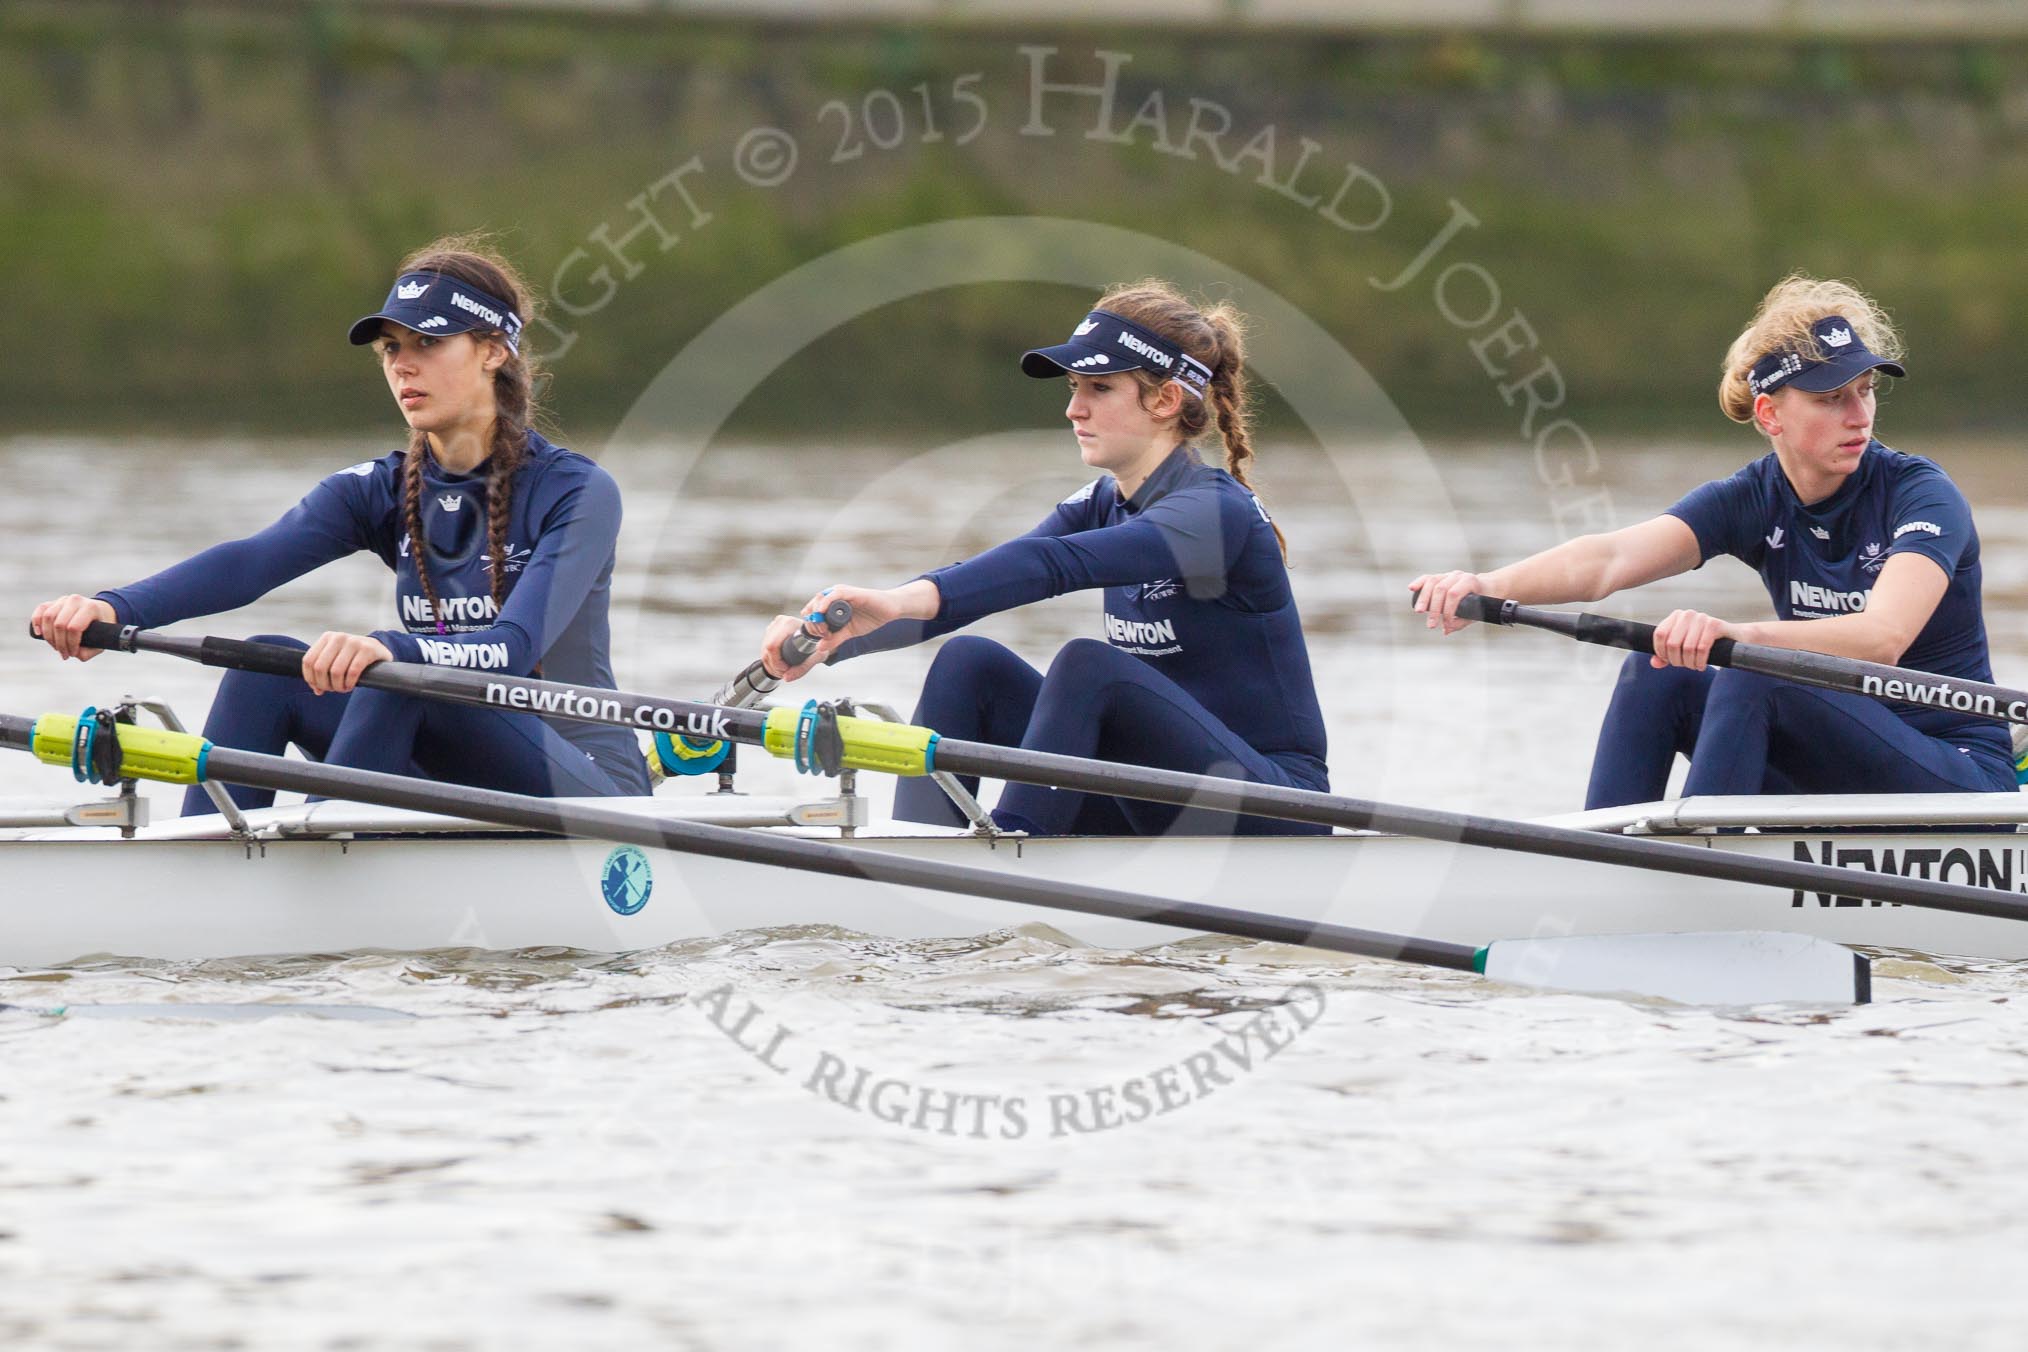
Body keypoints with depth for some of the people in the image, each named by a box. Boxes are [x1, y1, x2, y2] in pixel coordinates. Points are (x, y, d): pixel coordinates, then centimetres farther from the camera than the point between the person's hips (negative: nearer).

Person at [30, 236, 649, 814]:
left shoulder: (577, 492, -10)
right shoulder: (383, 492, 5)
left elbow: (516, 648, -27)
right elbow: (251, 560, -14)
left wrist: (392, 649, -48)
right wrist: (115, 608, -34)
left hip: (585, 785, -5)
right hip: (452, 782, 5)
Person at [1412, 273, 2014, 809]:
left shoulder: (1921, 494, -15)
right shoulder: (1753, 500, -1)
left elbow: (1885, 635, -34)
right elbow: (1611, 557, -18)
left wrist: (1741, 634, -52)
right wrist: (1489, 585, -39)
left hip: (1959, 775, -5)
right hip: (1828, 771, 5)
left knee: (1750, 681, -28)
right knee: (1657, 676, -15)